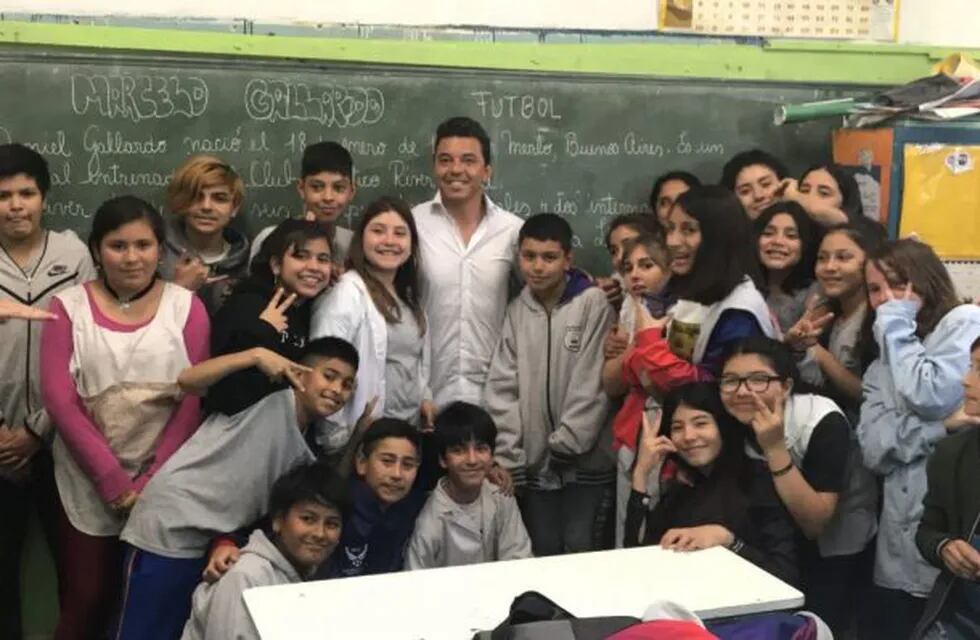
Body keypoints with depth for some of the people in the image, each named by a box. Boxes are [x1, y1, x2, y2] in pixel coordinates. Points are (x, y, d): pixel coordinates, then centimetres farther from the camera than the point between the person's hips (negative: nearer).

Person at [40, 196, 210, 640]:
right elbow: (58, 399, -8)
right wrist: (113, 479, -13)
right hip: (88, 482, 0)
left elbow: (193, 401, -4)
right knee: (85, 600, 5)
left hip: (163, 481, 1)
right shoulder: (69, 307, -2)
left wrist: (151, 481, -10)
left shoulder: (186, 307, -1)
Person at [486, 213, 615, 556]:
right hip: (534, 461, 3)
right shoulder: (516, 310, 7)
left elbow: (593, 383, -10)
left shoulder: (592, 303, -5)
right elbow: (502, 387, 4)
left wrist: (565, 445, -11)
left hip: (584, 459, -3)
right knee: (542, 550, 9)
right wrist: (506, 457, -3)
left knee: (580, 549, -2)